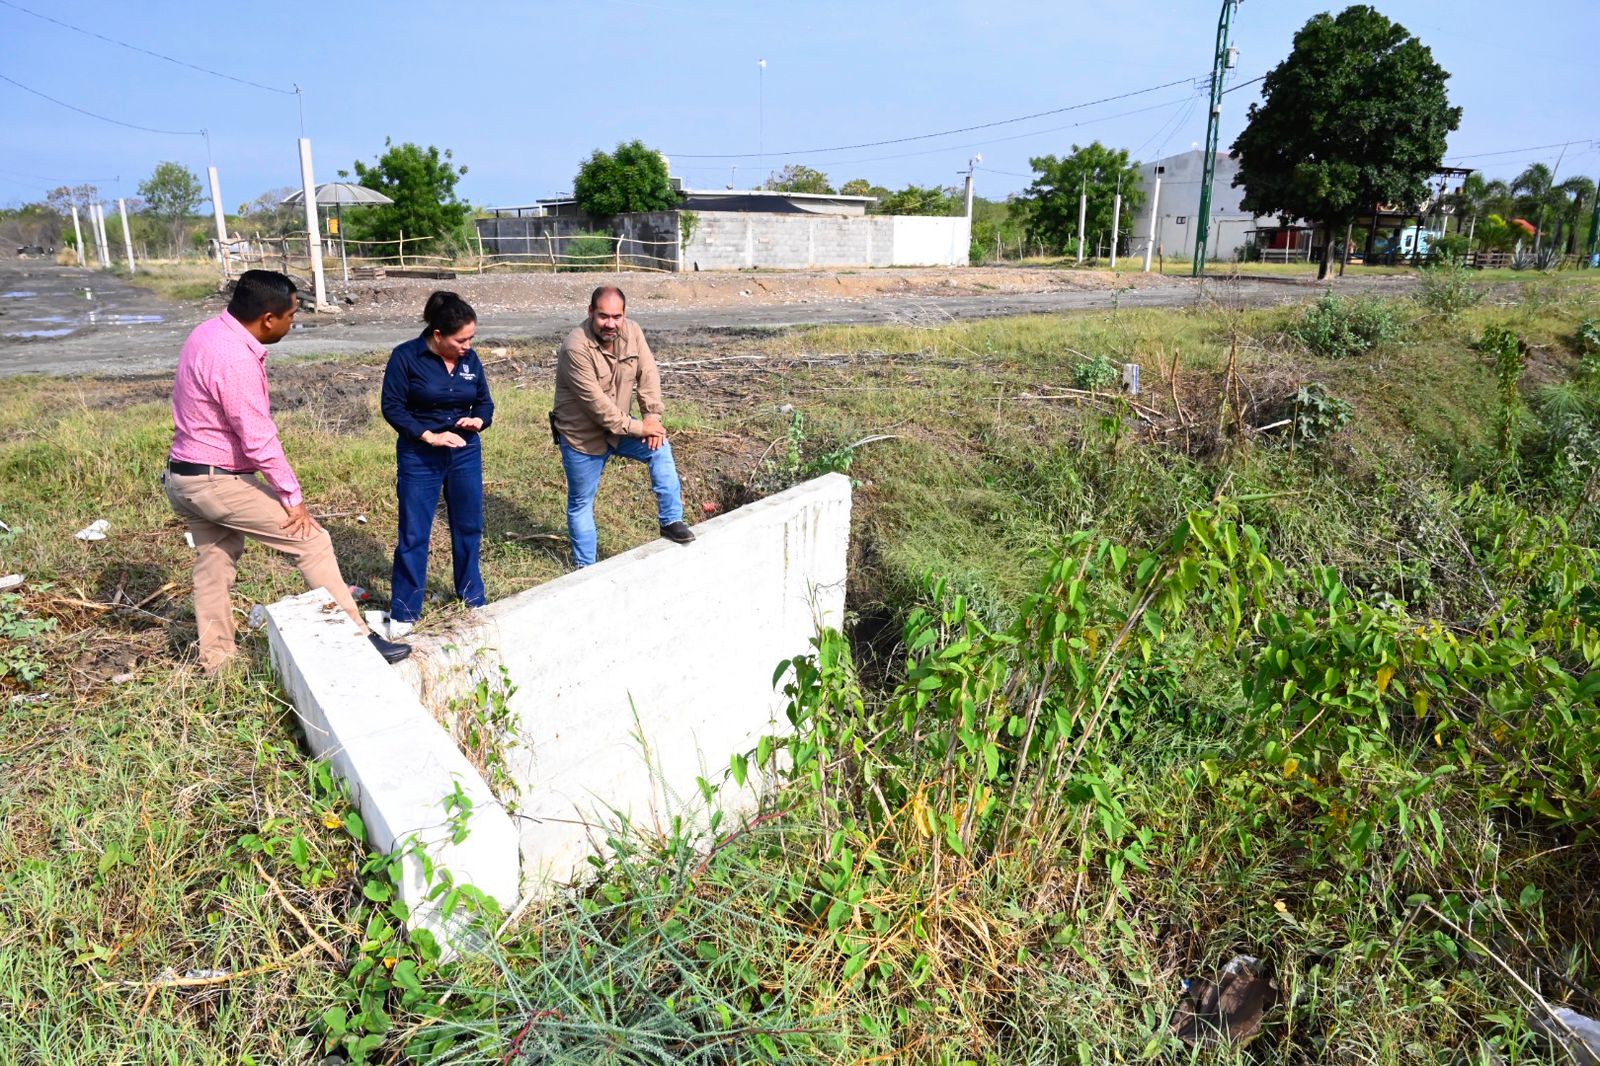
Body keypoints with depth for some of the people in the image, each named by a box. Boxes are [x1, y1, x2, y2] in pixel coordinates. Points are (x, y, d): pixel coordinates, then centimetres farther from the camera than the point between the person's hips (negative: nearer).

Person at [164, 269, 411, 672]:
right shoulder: (236, 360, -25)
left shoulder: (209, 332, 5)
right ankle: (357, 638, -4)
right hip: (218, 482, -10)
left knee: (214, 563, 18)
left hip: (184, 477, 10)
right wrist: (293, 498, -18)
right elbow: (260, 441, -23)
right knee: (312, 541, -7)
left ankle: (216, 660, 30)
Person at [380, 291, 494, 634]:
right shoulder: (406, 357, -13)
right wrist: (429, 436, -20)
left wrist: (478, 420, -15)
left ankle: (473, 597, 31)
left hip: (466, 454, 4)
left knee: (469, 527, 13)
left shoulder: (471, 358, -2)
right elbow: (392, 407, -11)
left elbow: (485, 401, 7)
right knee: (413, 534, 3)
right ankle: (405, 611, 15)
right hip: (419, 457, -4)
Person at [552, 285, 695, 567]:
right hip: (582, 436, -5)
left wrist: (652, 416, -19)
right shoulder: (576, 348, -28)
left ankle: (671, 521, -5)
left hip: (619, 427, 5)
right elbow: (595, 402, -28)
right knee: (581, 503, 7)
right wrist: (636, 427, -24)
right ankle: (585, 566, 23)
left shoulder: (632, 332, -10)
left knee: (660, 448, -16)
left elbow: (648, 375, -6)